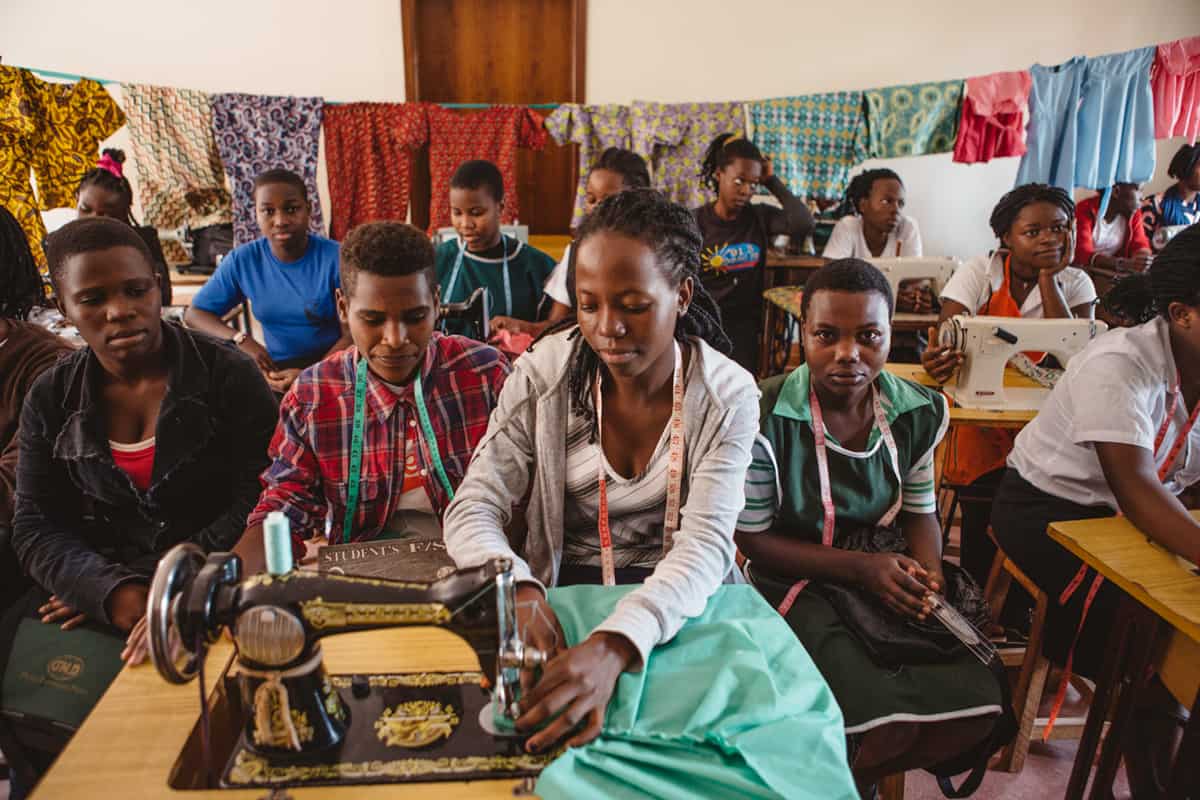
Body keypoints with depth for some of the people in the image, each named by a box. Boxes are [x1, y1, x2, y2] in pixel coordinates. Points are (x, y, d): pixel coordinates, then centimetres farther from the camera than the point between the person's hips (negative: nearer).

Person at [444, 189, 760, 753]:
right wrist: (517, 589, -33)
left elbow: (705, 545, -21)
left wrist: (615, 644, -40)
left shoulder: (727, 395, -10)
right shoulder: (542, 374, -8)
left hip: (674, 610, 0)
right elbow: (473, 510, -10)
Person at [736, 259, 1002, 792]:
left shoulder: (920, 411, -1)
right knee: (888, 723, -25)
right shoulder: (767, 415, -19)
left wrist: (928, 569, -10)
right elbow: (753, 539, -12)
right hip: (796, 581, -5)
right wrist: (859, 568, -20)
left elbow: (920, 511, 12)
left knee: (977, 707, -13)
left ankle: (849, 775, 16)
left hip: (888, 571, 6)